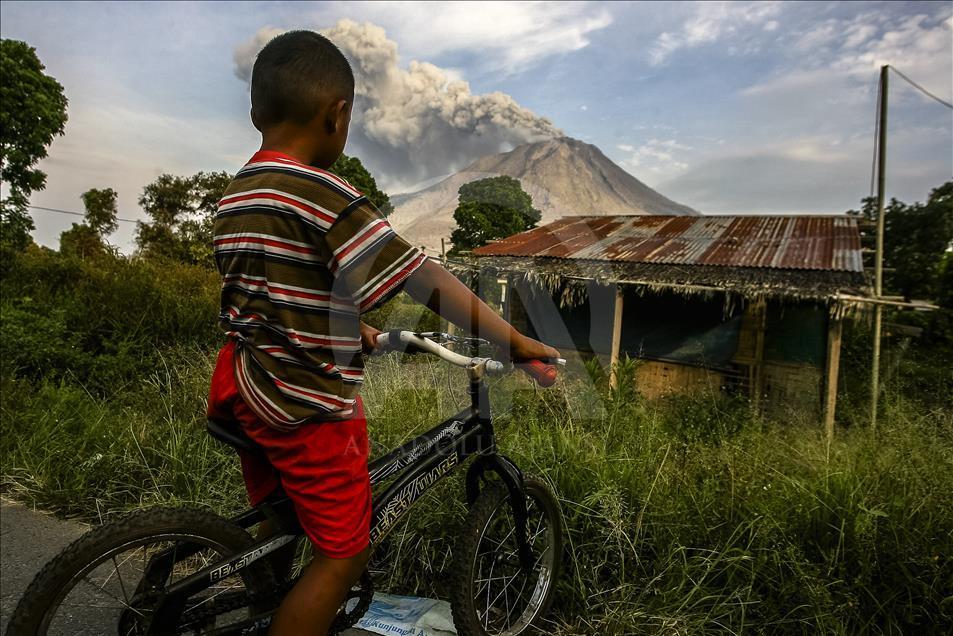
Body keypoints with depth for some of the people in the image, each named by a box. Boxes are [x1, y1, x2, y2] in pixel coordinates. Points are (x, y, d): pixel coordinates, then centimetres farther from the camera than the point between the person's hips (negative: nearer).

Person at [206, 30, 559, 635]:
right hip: (308, 404, -9)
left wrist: (356, 330, 23)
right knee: (344, 554, 7)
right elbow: (423, 276, -24)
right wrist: (512, 339, -20)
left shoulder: (237, 195, 10)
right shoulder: (322, 193, -19)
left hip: (245, 385, 10)